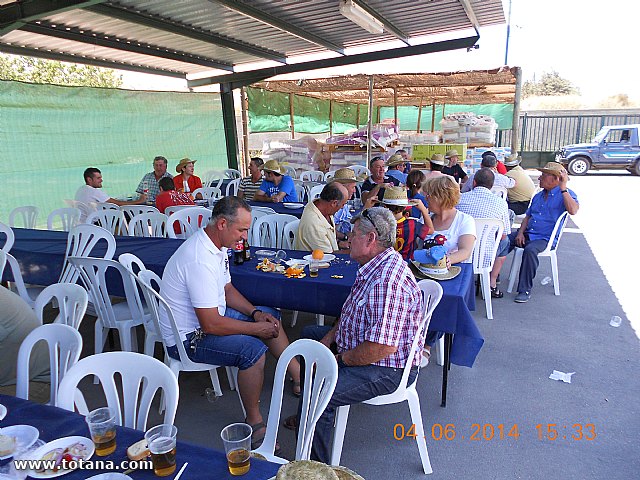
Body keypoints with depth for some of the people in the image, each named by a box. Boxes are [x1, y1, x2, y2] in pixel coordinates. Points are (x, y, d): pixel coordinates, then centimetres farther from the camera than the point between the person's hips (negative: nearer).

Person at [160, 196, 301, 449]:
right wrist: (256, 328, -20)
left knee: (271, 316, 11)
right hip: (187, 337, -10)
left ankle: (299, 378, 20)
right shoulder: (200, 260, -32)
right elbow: (211, 325, -32)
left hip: (209, 315, 10)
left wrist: (255, 313, -1)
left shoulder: (216, 245, 0)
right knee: (253, 350, -29)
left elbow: (227, 289, 12)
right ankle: (254, 424, -10)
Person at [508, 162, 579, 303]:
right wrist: (520, 233, 2)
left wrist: (563, 188, -19)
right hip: (528, 233, 7)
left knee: (530, 250, -37)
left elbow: (573, 211, -22)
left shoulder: (567, 194, -1)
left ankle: (525, 290, -26)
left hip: (545, 238, -7)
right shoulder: (538, 196, 21)